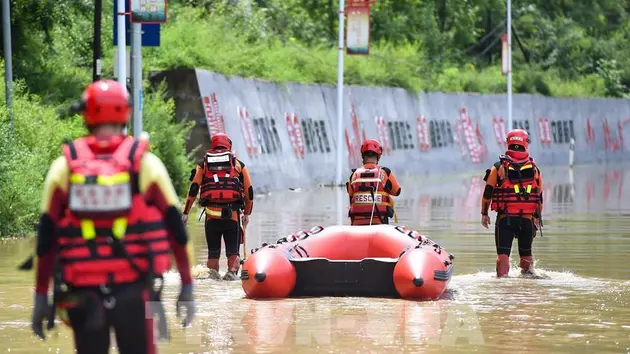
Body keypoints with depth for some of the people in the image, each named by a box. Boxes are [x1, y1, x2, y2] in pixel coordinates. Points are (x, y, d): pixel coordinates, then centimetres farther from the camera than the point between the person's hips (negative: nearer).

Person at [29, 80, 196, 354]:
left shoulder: (64, 166, 2)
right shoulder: (145, 162, 0)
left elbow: (46, 236, 2)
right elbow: (175, 226, 1)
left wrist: (41, 296, 7)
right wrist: (187, 285, 7)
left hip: (82, 291, 1)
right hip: (134, 290, -1)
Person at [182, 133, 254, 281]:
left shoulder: (203, 165, 12)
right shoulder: (238, 165, 12)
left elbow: (193, 190, 5)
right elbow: (249, 191, 13)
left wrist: (185, 213, 8)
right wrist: (247, 213, 24)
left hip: (211, 213, 1)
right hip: (233, 213, -1)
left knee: (213, 247, 11)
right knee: (233, 246, 5)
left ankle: (213, 272, 3)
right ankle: (232, 271, -11)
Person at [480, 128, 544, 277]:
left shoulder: (499, 167, -1)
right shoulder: (534, 169, 5)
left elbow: (488, 192, 0)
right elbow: (540, 196, 10)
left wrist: (484, 214, 11)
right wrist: (537, 217, 20)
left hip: (505, 218, -2)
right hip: (528, 219, 2)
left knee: (503, 253, -1)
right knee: (526, 253, 16)